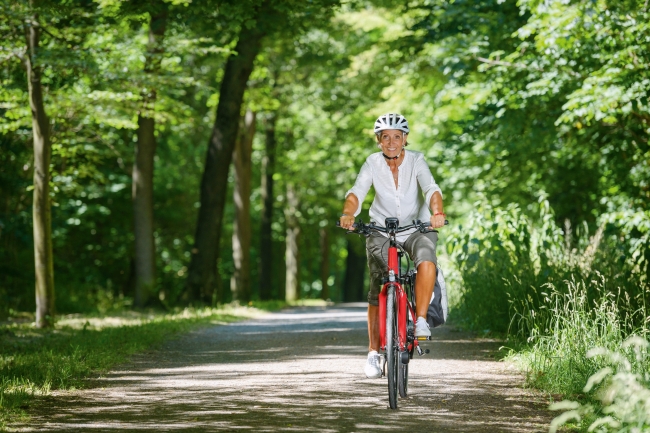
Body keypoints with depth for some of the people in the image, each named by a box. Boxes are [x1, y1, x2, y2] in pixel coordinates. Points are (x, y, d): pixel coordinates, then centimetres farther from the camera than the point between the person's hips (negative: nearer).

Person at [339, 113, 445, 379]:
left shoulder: (416, 161, -11)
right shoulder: (373, 163, -8)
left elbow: (431, 189, -25)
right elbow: (357, 192, -21)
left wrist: (437, 212, -46)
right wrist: (348, 214, -43)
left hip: (417, 229, -1)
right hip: (382, 230, 1)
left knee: (426, 260, -33)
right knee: (378, 290, -7)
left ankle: (421, 321, -24)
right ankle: (373, 353, 5)